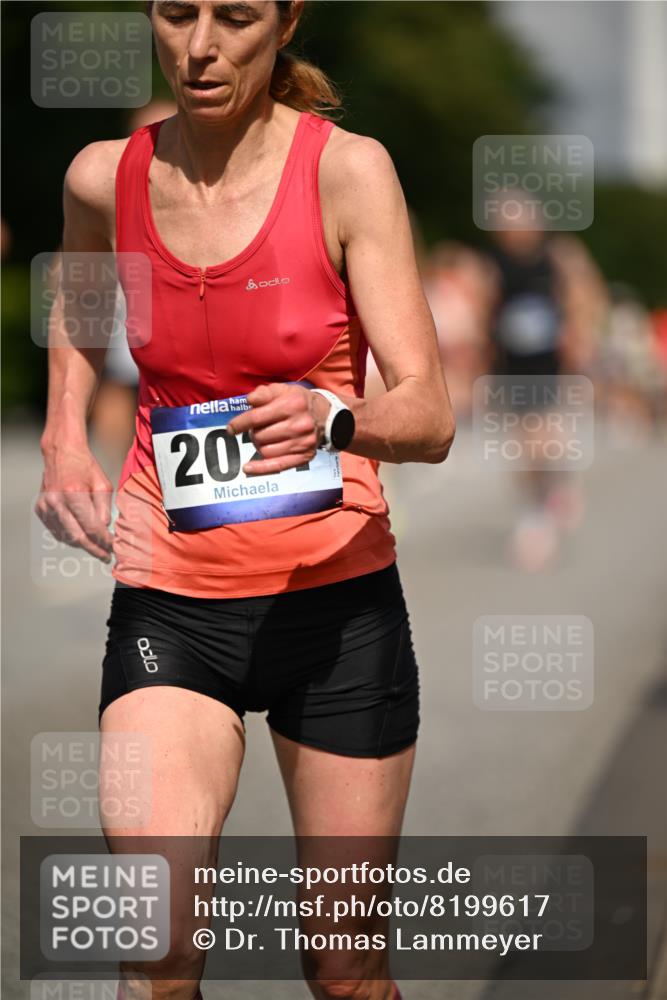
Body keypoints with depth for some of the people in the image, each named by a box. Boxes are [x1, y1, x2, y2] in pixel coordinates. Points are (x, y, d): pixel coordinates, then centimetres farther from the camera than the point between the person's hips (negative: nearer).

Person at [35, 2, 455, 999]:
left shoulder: (348, 170, -10)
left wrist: (332, 420, -36)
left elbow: (430, 417, -16)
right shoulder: (103, 179, 0)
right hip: (170, 601, 1)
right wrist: (65, 442, 11)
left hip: (336, 593, -1)